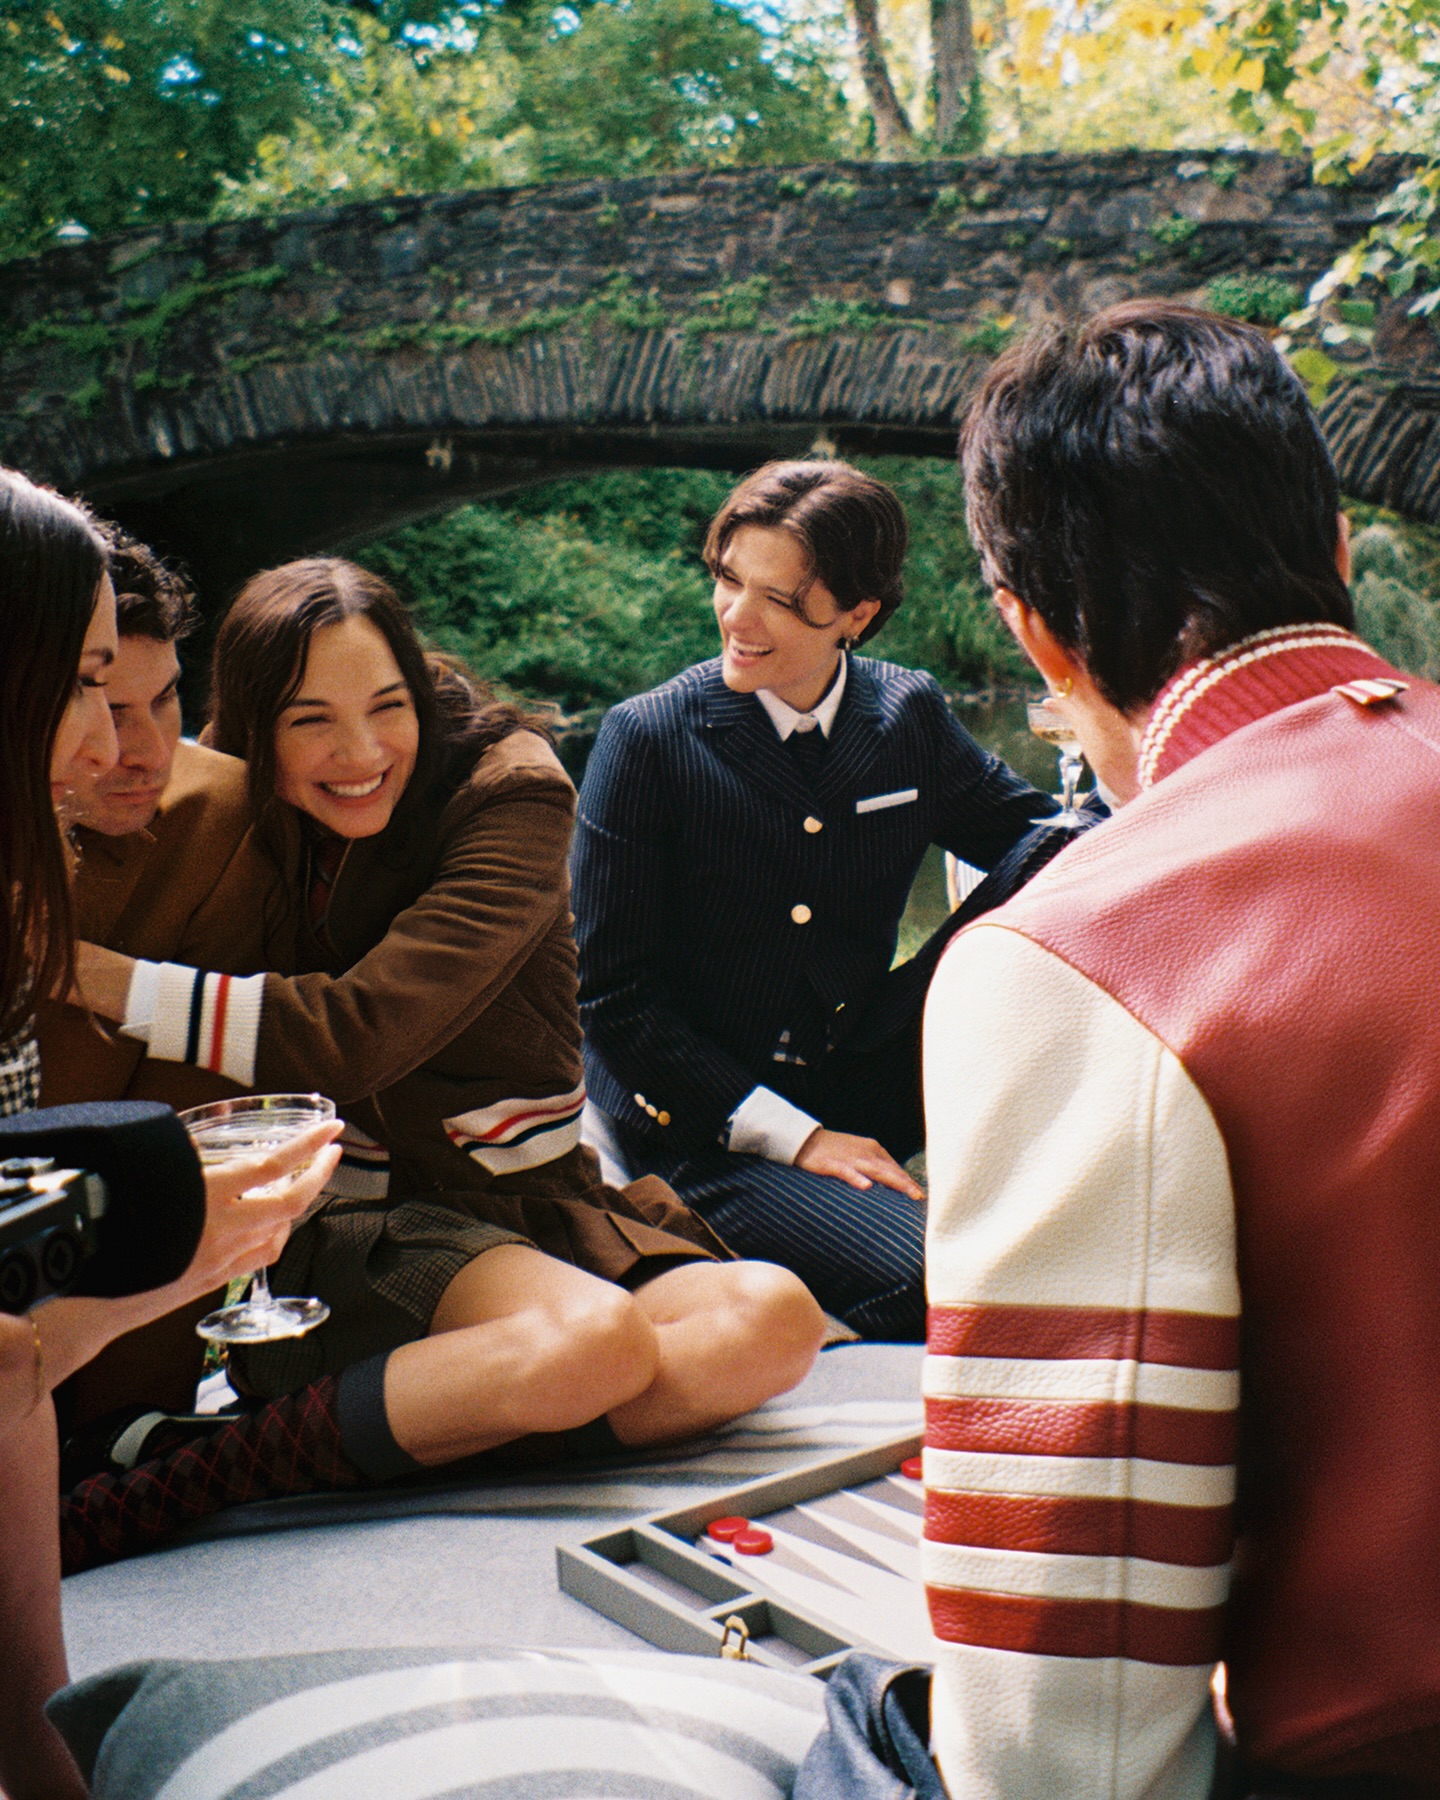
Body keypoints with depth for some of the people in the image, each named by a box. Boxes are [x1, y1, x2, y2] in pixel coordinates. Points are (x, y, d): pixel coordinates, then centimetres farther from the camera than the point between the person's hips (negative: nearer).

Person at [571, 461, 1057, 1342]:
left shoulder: (911, 715, 1)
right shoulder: (647, 737, -10)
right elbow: (613, 994, -10)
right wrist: (789, 1136, -16)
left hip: (867, 1087, 5)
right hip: (703, 1124, -4)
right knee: (933, 1275, -32)